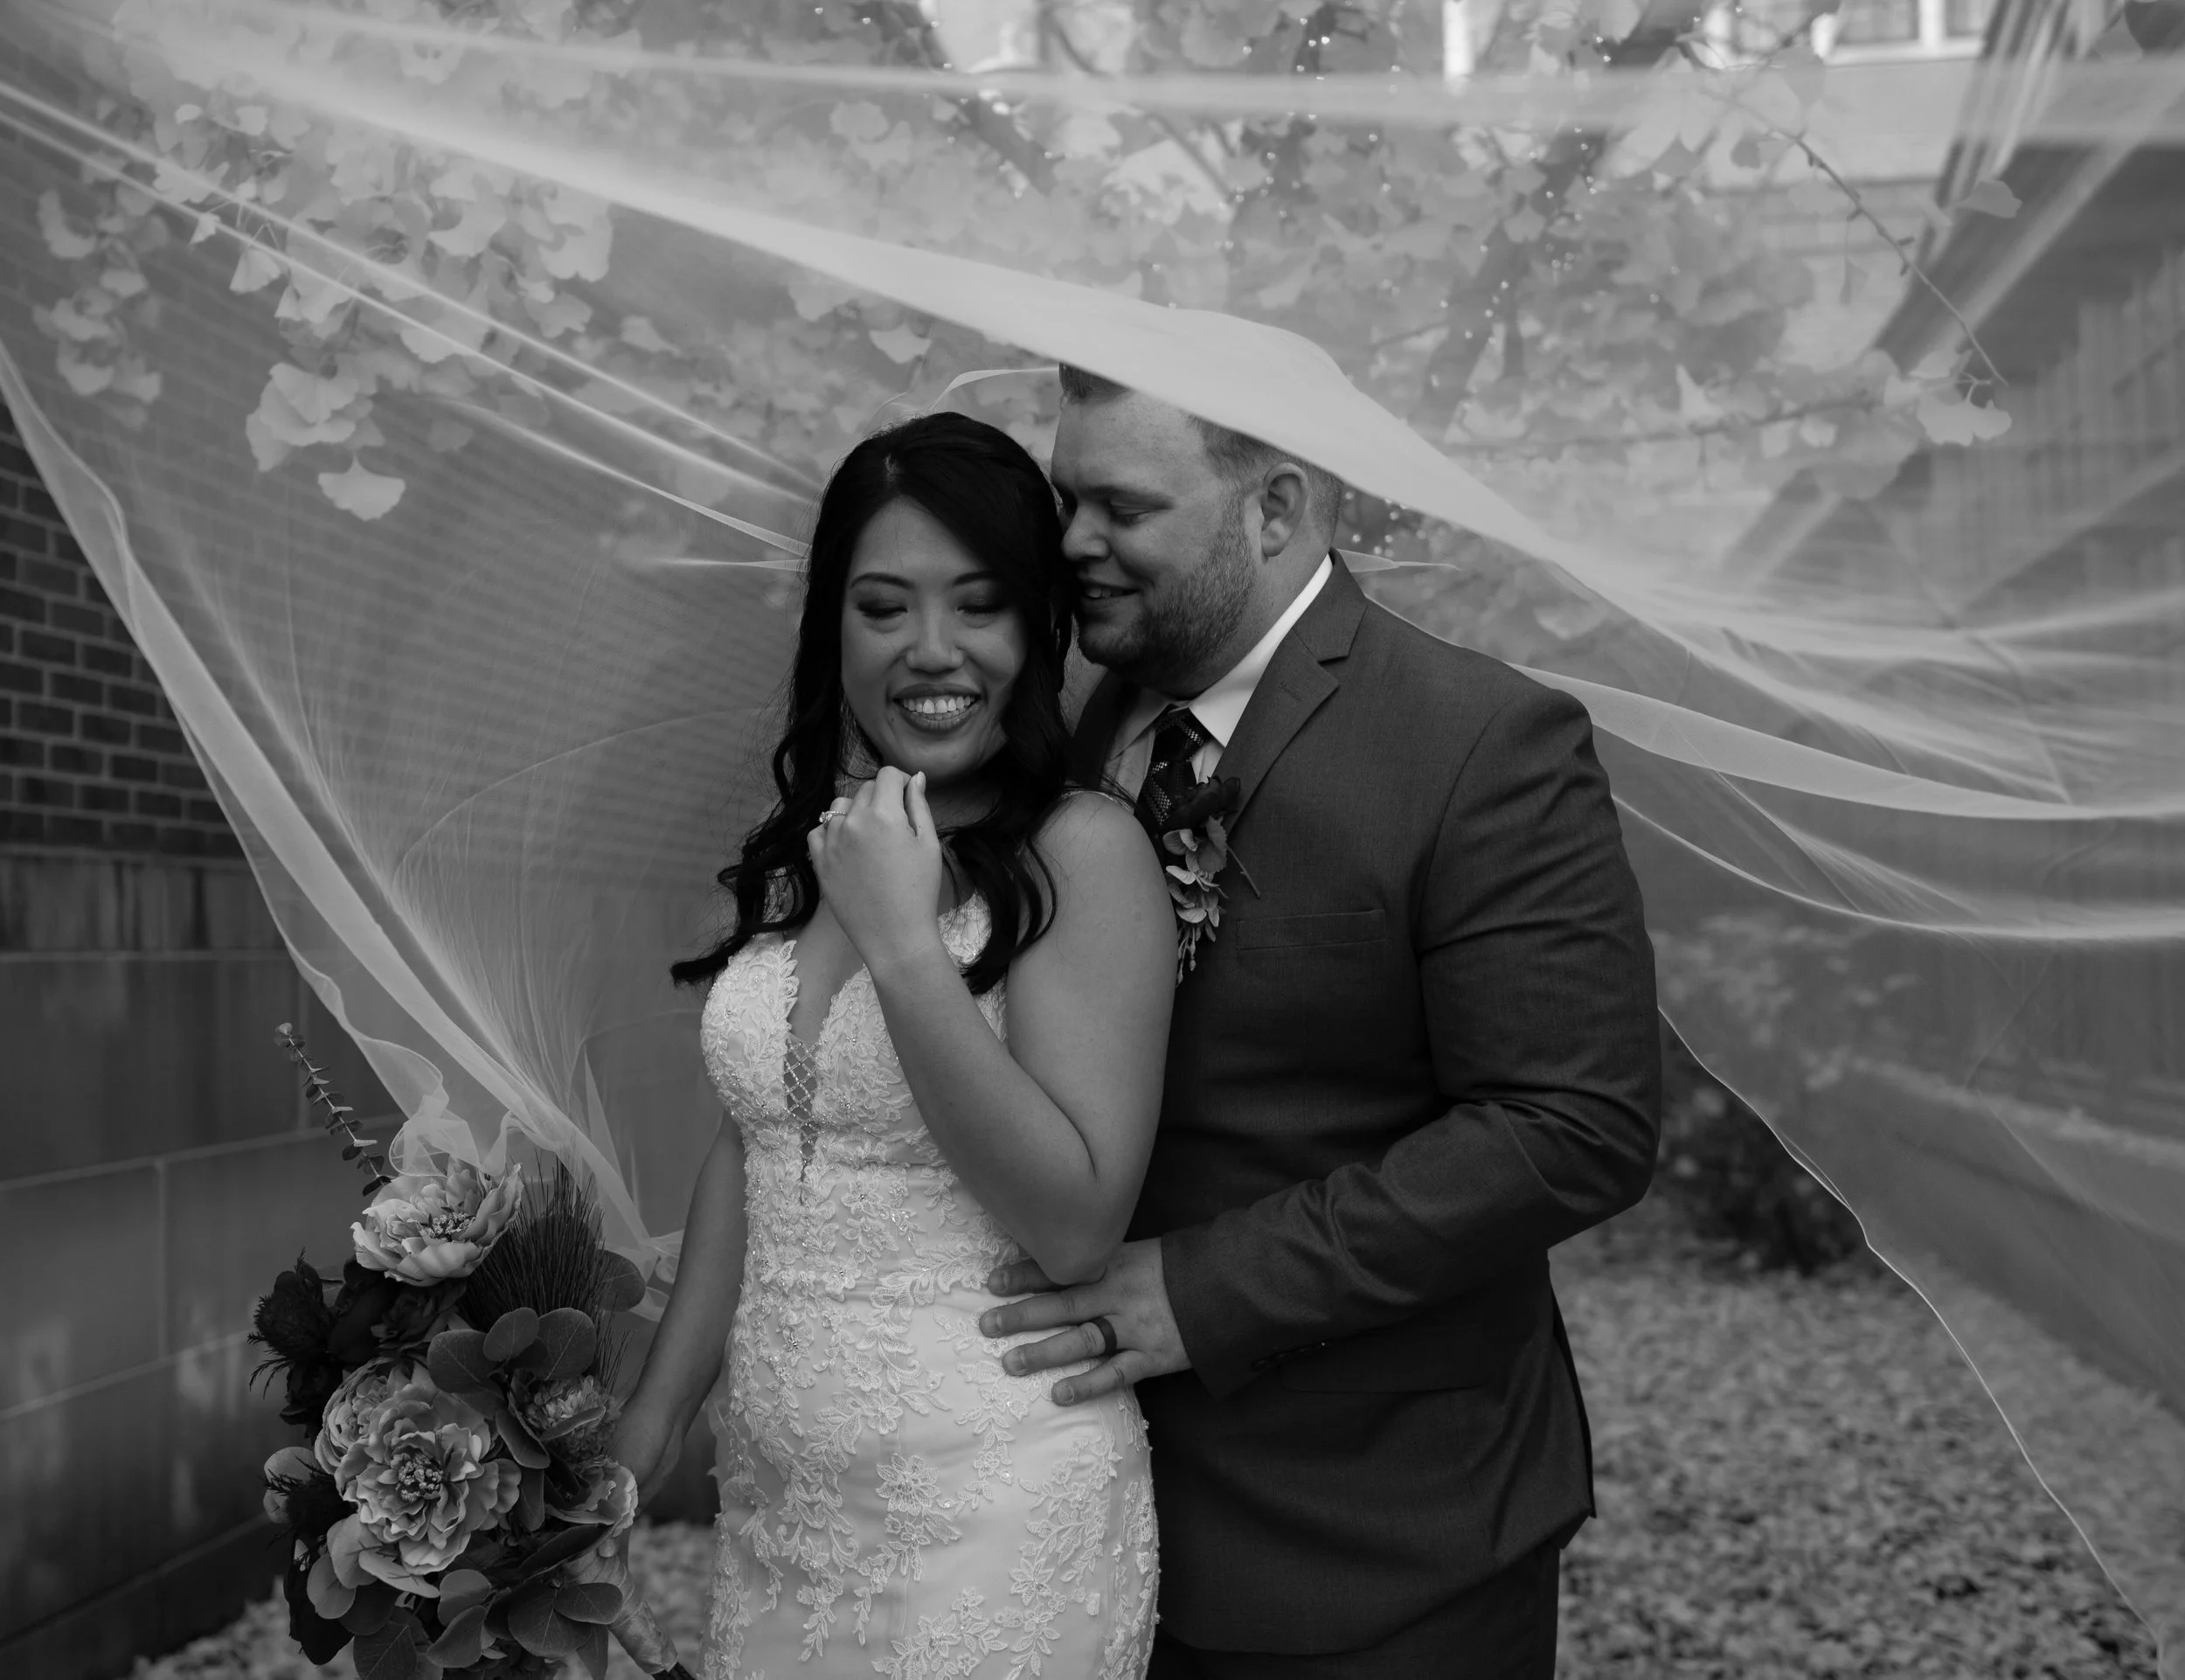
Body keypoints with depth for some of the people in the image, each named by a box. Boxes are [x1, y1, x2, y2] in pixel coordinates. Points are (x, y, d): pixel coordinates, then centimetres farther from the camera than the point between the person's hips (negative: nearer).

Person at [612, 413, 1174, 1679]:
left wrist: (903, 944, -23)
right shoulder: (802, 851, 4)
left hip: (989, 1510, -5)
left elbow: (1078, 1226, -19)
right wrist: (657, 1415, 14)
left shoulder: (1084, 849, -14)